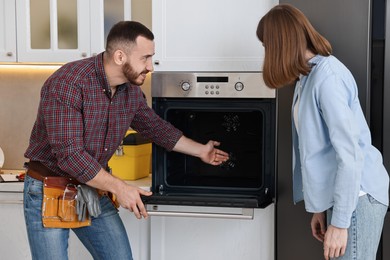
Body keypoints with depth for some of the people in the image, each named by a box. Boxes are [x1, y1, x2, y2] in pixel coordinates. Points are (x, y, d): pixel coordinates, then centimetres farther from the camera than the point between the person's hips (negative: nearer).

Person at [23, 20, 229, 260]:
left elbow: (155, 127, 18)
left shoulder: (131, 90, -1)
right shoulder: (67, 84, -24)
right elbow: (69, 154, -28)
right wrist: (119, 188, -26)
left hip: (93, 188, 7)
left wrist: (200, 151, 23)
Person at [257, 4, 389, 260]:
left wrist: (340, 222, -20)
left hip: (356, 198, -9)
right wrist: (320, 208, 12)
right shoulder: (307, 77, 13)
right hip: (338, 197, 9)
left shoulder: (326, 73, -15)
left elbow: (349, 152, -20)